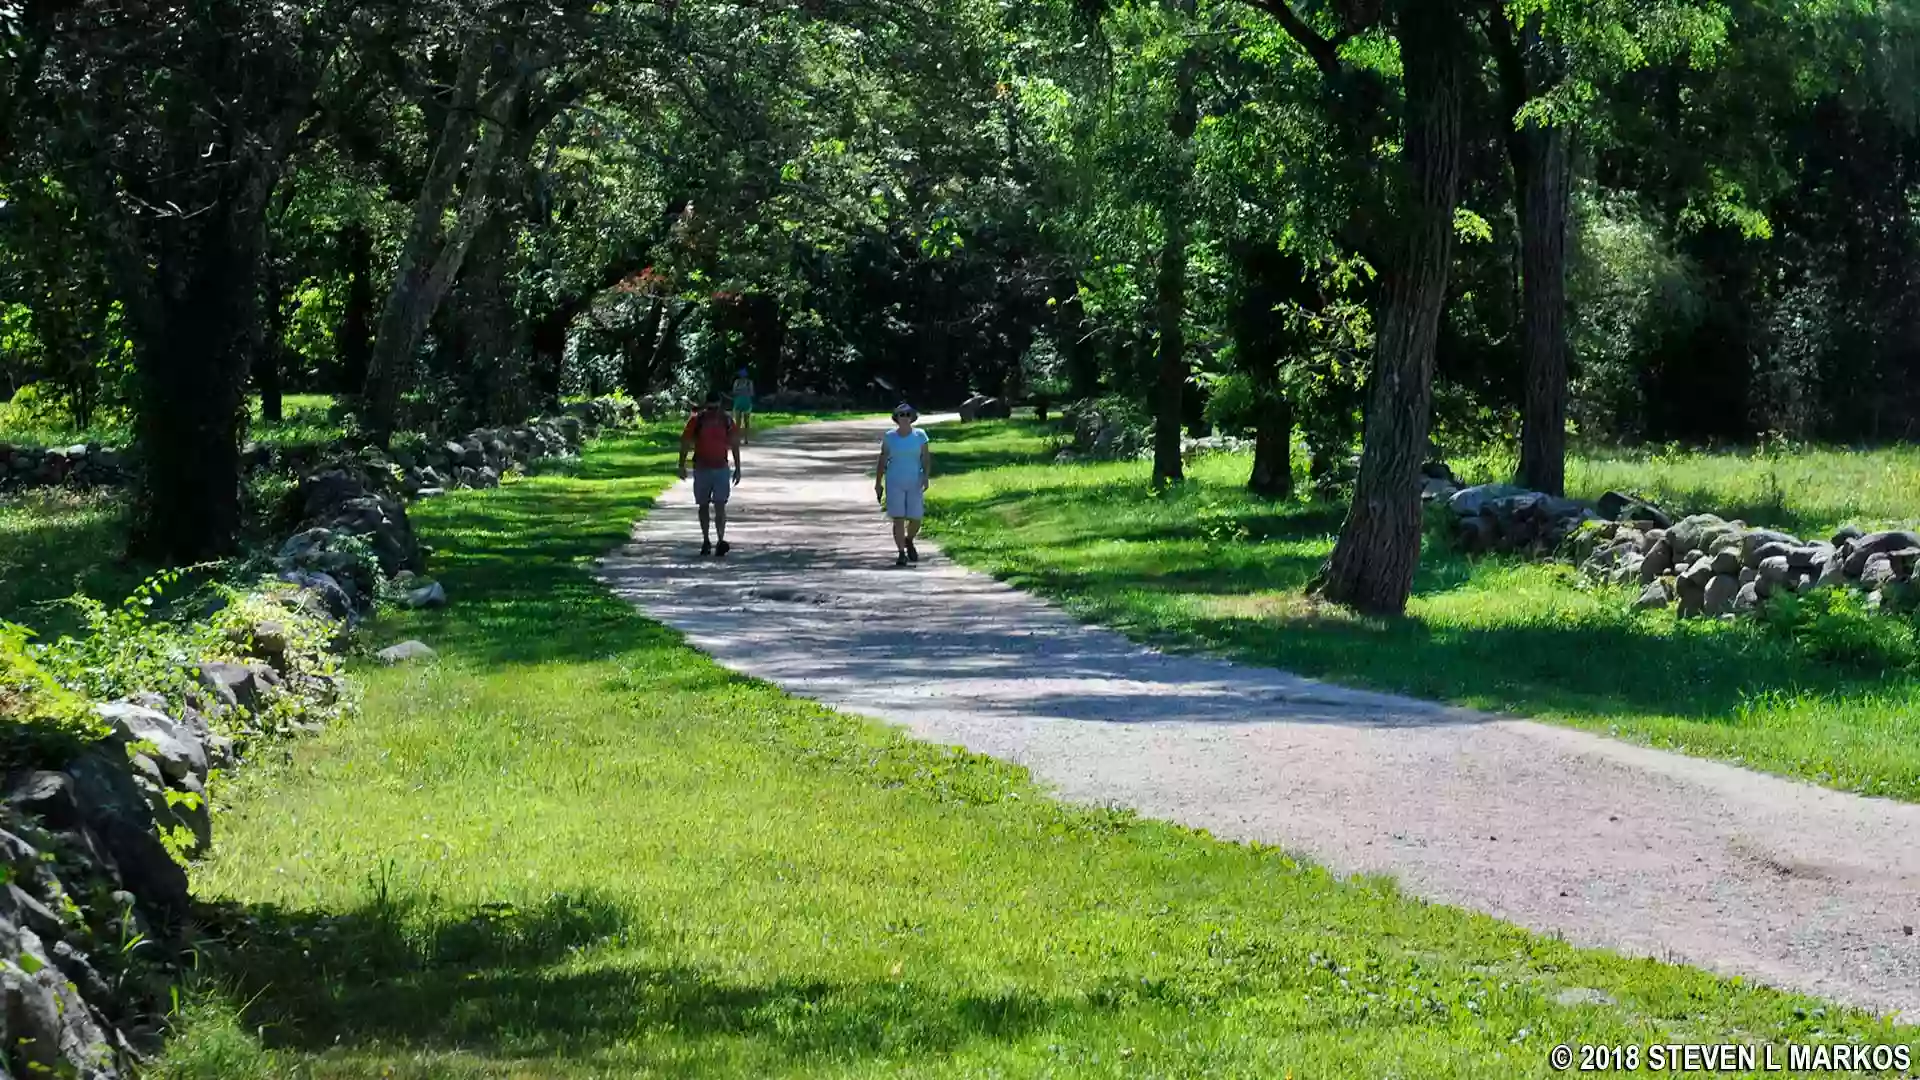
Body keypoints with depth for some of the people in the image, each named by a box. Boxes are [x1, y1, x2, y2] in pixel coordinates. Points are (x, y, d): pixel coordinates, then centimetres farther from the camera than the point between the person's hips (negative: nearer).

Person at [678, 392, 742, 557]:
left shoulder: (727, 421, 0)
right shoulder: (696, 420, -4)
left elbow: (734, 445, 7)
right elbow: (685, 443, 1)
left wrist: (737, 468, 6)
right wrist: (682, 465, -3)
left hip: (721, 469, -1)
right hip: (701, 468, 1)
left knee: (720, 506, -10)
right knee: (703, 506, 9)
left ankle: (721, 541, -15)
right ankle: (706, 541, 19)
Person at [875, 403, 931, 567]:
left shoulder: (920, 435, 1)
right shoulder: (889, 437, 1)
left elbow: (926, 459, -3)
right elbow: (882, 461, 5)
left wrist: (926, 476, -18)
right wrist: (878, 483, 3)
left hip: (914, 484, 1)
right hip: (894, 484, -1)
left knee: (916, 519, 2)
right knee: (898, 519, -8)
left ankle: (909, 541, 33)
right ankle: (902, 553, -3)